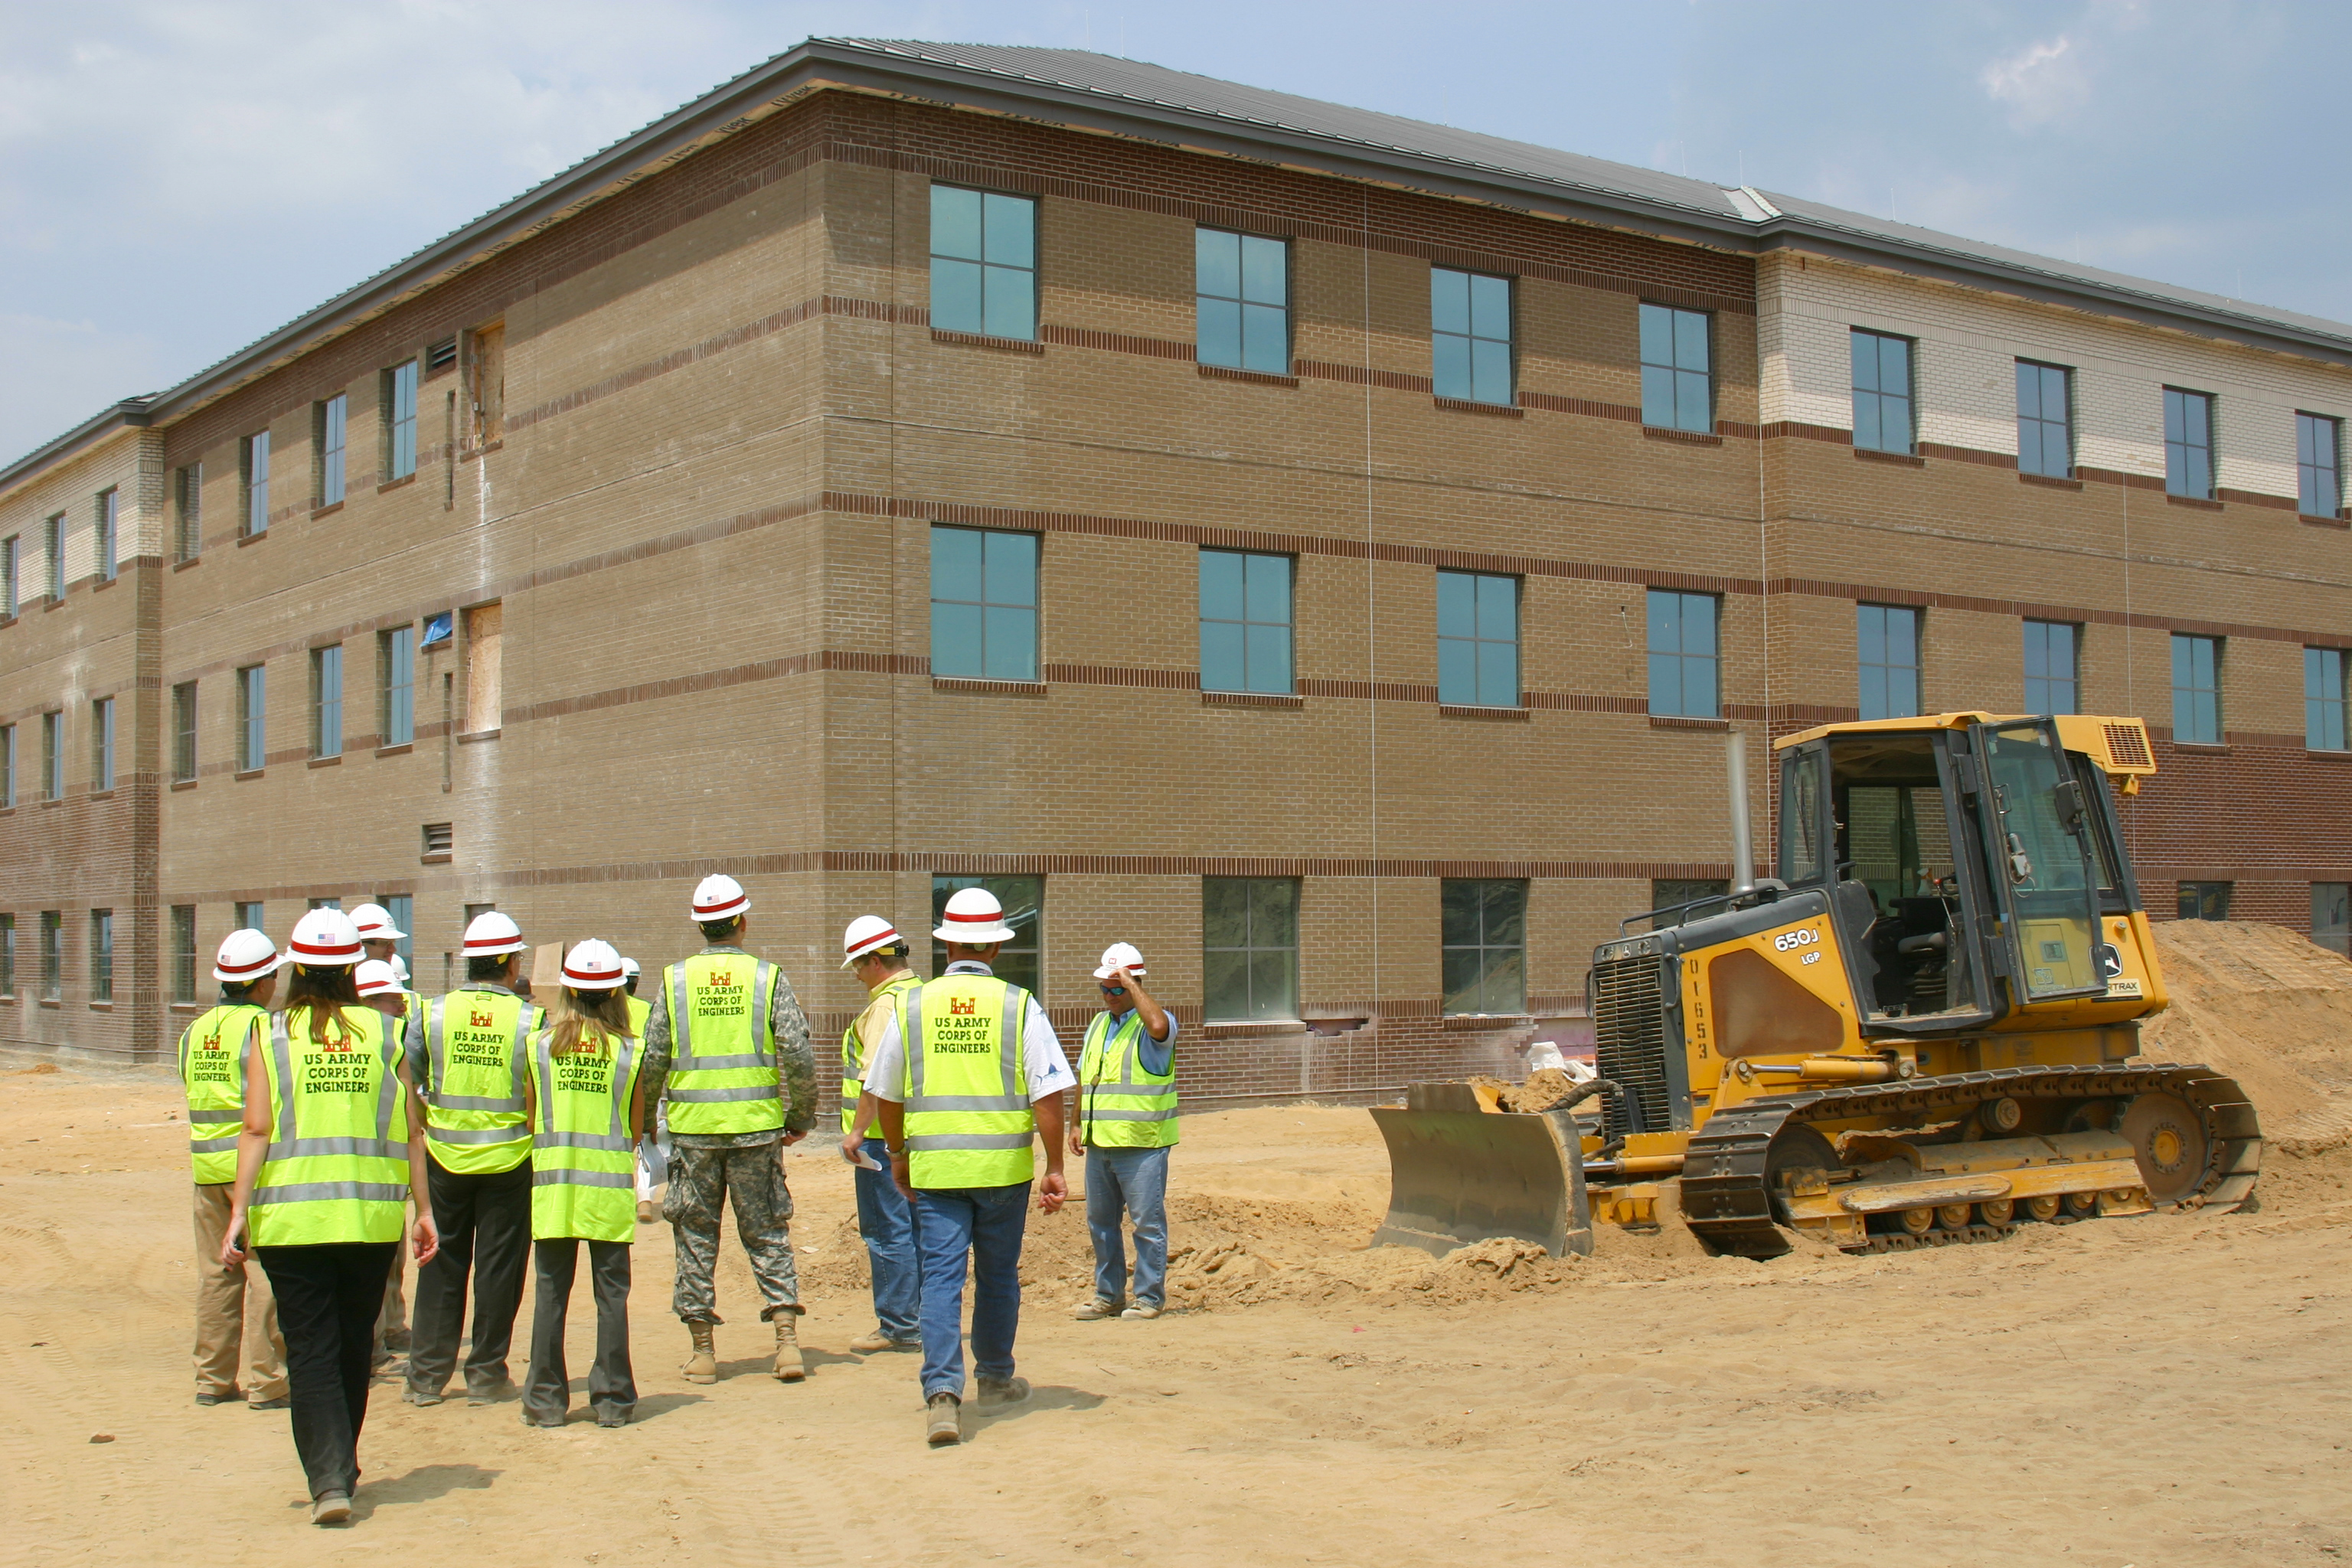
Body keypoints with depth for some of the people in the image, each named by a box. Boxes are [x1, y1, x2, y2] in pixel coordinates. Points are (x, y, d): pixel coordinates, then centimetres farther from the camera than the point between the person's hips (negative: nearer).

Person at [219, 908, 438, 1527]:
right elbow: (411, 1130, 2)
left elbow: (257, 1129, -7)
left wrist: (239, 1211, -4)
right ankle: (342, 1468, 30)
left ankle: (328, 1478, -11)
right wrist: (423, 1208, 7)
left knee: (311, 1351, 2)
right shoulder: (383, 1033, 2)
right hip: (372, 1217, 2)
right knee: (353, 1346, 16)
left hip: (292, 1217, -2)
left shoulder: (274, 1036, -1)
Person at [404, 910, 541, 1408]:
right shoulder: (530, 1019, -7)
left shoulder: (434, 1013, -2)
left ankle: (426, 1376, 13)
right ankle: (486, 1375, 12)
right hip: (509, 1160, -2)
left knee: (441, 1265, 10)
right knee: (498, 1267, 7)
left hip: (445, 1157, 2)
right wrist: (533, 1131, 11)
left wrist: (423, 1127, 15)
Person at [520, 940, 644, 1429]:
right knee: (611, 1292, 6)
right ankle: (612, 1399, 9)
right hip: (610, 1184, -1)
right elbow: (636, 1129, 3)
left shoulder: (539, 1046, -2)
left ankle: (546, 1399, 12)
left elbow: (529, 1120, 4)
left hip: (552, 1184, 1)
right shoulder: (628, 1052, -4)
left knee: (551, 1293, 8)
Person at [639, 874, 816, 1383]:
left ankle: (703, 1351, 12)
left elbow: (652, 1060, -1)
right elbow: (798, 1057, -6)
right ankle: (787, 1342, 2)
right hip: (756, 1126, 0)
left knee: (696, 1237, 9)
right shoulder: (768, 977, -2)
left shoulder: (675, 980, 1)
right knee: (766, 1233, 8)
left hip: (692, 1129, 0)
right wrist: (801, 1117, 7)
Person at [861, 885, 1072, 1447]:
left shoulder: (910, 1005, 2)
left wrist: (898, 1154, 22)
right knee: (997, 1275, 16)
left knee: (941, 1277, 0)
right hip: (1005, 1165, 0)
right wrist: (1055, 1167, -1)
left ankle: (942, 1392, -14)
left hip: (935, 1166, 0)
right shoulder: (1019, 1006, -3)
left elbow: (885, 1093, 8)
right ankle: (995, 1379, 33)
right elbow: (1049, 1091, -7)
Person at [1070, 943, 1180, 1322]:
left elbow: (1160, 1026, -32)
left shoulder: (1149, 1025, -6)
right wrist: (1076, 1124, 14)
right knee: (1100, 1221, 12)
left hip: (1142, 1144, -7)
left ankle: (1150, 1296, 8)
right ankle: (1108, 1293, 22)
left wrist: (1130, 984, -22)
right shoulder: (1098, 1025, 16)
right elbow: (1083, 1078, 22)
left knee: (1147, 1222, -2)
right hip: (1099, 1143, 7)